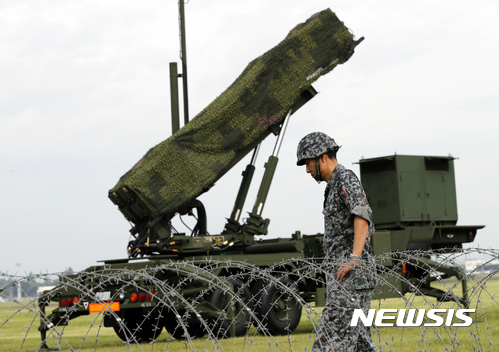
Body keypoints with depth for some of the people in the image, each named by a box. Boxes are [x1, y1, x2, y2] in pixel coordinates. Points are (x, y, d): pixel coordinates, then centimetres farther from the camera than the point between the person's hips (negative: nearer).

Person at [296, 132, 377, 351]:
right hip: (343, 275, 10)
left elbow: (362, 216, -24)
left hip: (351, 275, -10)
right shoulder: (336, 187, 24)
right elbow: (368, 230, 31)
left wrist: (354, 258, -33)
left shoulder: (346, 178, -7)